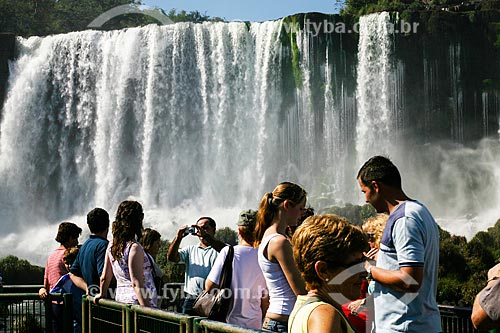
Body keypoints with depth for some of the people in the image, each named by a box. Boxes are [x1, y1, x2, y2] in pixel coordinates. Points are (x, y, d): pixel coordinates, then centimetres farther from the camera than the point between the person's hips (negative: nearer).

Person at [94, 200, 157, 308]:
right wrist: (148, 310, -23)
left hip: (120, 299, 9)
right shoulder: (135, 248, -15)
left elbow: (104, 277, 16)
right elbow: (136, 283, -20)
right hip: (136, 302, -9)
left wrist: (102, 294, 32)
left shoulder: (111, 245, 8)